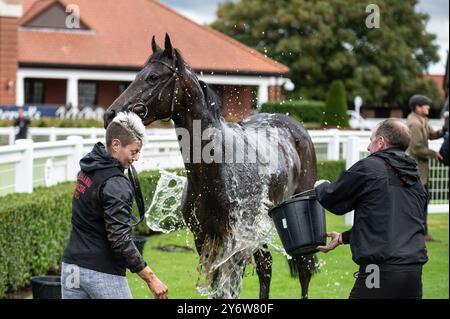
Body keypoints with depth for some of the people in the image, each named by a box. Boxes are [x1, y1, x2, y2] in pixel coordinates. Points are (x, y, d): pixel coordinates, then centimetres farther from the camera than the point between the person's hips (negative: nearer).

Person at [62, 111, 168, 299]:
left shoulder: (88, 168, 6)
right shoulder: (116, 185, -19)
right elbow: (120, 240, -23)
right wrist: (151, 278, -20)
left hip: (71, 266, 8)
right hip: (102, 274, -8)